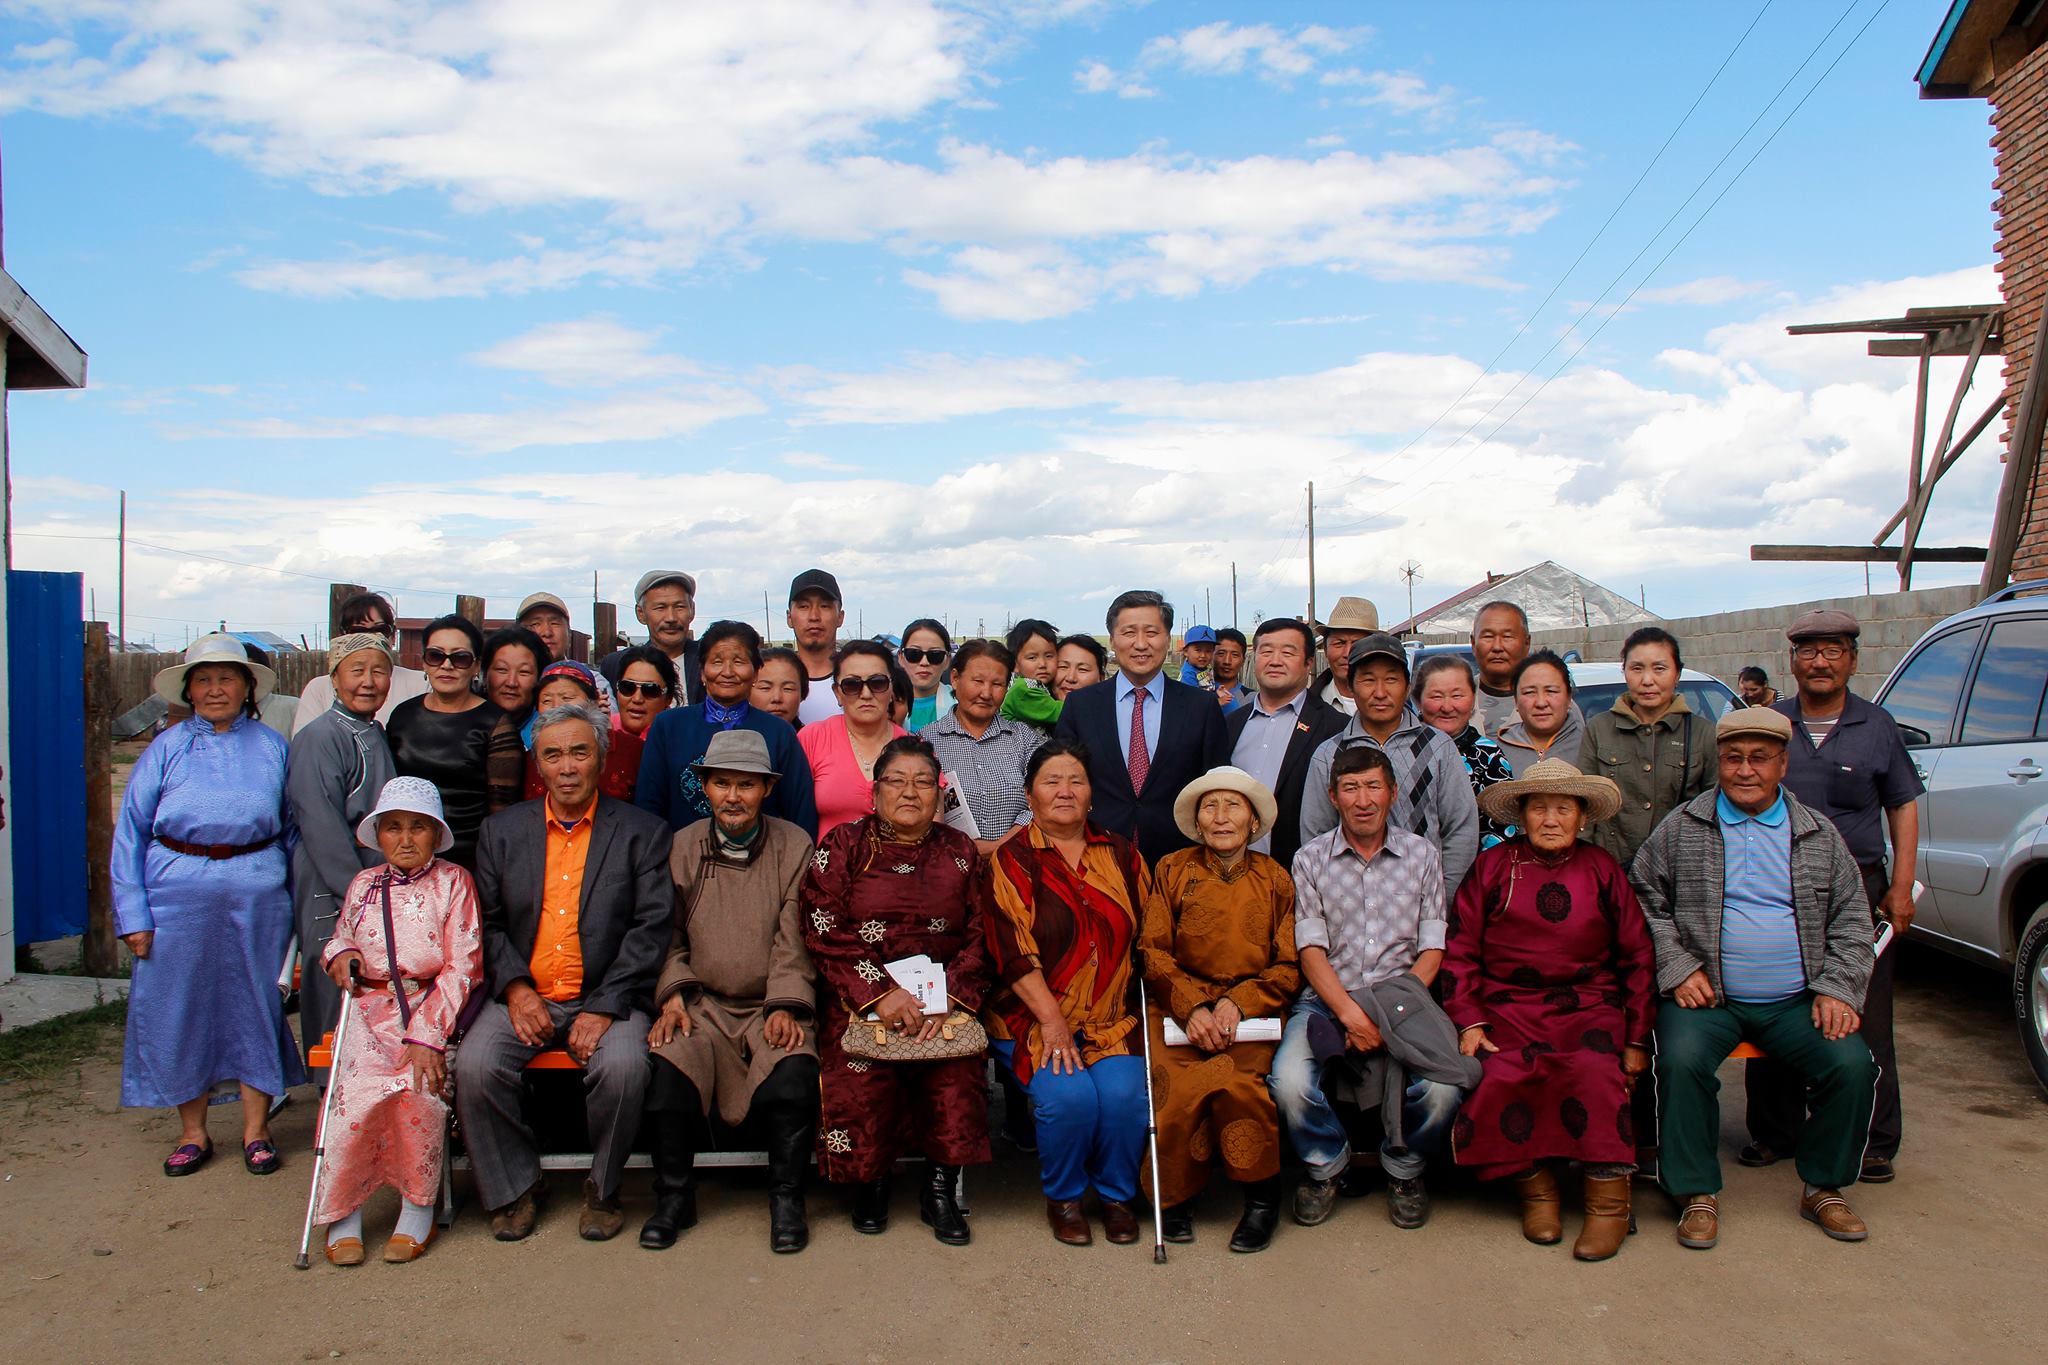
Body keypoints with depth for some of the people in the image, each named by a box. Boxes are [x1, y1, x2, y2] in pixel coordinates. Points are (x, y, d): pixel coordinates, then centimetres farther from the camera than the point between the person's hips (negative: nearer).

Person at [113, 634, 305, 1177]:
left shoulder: (272, 746, 7)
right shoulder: (167, 748, 4)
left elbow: (293, 826, 11)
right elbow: (130, 831, 4)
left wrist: (292, 898, 3)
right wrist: (132, 914, -3)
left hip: (257, 896, 0)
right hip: (178, 897, 0)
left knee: (256, 1005, 5)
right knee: (178, 1008, 5)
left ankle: (255, 1129, 20)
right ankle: (192, 1132, 21)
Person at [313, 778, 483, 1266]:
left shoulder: (453, 882, 5)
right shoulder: (363, 885, 17)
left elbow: (463, 966, -4)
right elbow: (341, 938, 32)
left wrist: (426, 1034, -15)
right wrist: (339, 954, 5)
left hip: (432, 1004, -3)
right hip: (369, 1008, 3)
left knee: (420, 1086, -30)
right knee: (359, 1087, -27)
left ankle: (418, 1207, -12)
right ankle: (341, 1212, -11)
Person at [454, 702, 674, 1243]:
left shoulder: (642, 832, 3)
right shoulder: (501, 831, 12)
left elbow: (652, 928, -5)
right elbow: (486, 921, 9)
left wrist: (604, 1007, -15)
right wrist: (515, 986, -9)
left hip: (606, 999, -2)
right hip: (524, 996, 2)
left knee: (623, 1066, -31)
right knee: (475, 1065, -24)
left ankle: (603, 1189, -3)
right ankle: (513, 1188, 1)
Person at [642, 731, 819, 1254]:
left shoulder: (794, 847, 2)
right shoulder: (683, 847, 7)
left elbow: (794, 939, -1)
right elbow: (669, 937, 10)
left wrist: (786, 1006, -12)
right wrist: (673, 995, -6)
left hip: (772, 1009, -1)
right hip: (703, 1005, 2)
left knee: (793, 1074, -29)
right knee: (669, 1068, -26)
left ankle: (786, 1199, -7)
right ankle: (674, 1198, -4)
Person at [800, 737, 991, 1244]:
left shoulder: (959, 852, 13)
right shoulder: (842, 847, 7)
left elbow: (978, 937, 6)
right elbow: (823, 933, -4)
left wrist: (947, 999, -11)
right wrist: (880, 994, -16)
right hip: (859, 1001, -1)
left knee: (956, 1076, -27)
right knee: (861, 1082, -27)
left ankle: (941, 1188, -2)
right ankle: (869, 1181, 3)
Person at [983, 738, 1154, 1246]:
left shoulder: (1121, 854, 13)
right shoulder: (1012, 861, 1)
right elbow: (1015, 953, -7)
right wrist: (1052, 1023, -15)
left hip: (1110, 1019, 3)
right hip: (1032, 1017, -2)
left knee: (1124, 1094, -23)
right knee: (1069, 1096, -26)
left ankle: (1117, 1195, 6)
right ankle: (1062, 1197, 4)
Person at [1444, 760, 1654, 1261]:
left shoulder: (1602, 869, 13)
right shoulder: (1492, 867, 10)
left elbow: (1637, 957, 15)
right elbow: (1459, 952, 7)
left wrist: (1636, 1039, 8)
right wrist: (1469, 1023, -5)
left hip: (1588, 1009, 0)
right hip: (1508, 1009, 0)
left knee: (1593, 1071, -31)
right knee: (1497, 1077, -30)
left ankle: (1609, 1200, -20)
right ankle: (1534, 1186, -11)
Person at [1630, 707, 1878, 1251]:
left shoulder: (1819, 834, 11)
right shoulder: (1681, 828, 5)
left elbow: (1850, 919, 13)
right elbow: (1644, 900, 5)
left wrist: (1838, 990, -1)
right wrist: (1676, 968, -7)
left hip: (1796, 1000, 2)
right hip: (1707, 996, -2)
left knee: (1852, 1066, -21)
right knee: (1682, 1061, -29)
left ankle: (1823, 1186, 4)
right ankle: (1698, 1193, -11)